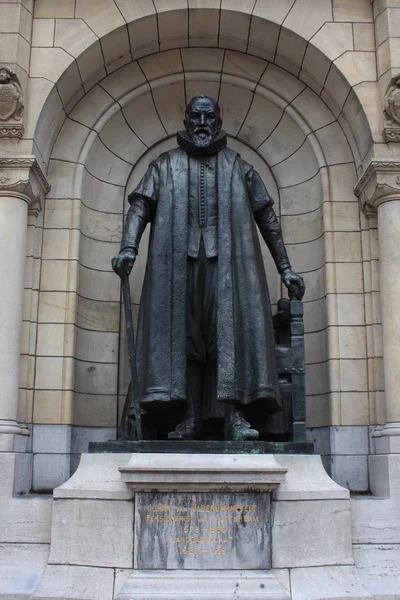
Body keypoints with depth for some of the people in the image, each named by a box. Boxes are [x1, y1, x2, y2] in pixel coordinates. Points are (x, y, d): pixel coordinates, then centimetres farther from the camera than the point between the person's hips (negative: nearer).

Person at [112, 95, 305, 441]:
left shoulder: (237, 166, 19)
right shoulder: (165, 165, 19)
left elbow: (267, 217, 17)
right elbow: (140, 205, 6)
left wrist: (285, 268, 10)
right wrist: (129, 248, -13)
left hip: (227, 260, 0)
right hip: (178, 260, 1)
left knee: (232, 327, -14)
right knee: (181, 332, -6)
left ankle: (235, 415, -17)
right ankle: (189, 418, -6)